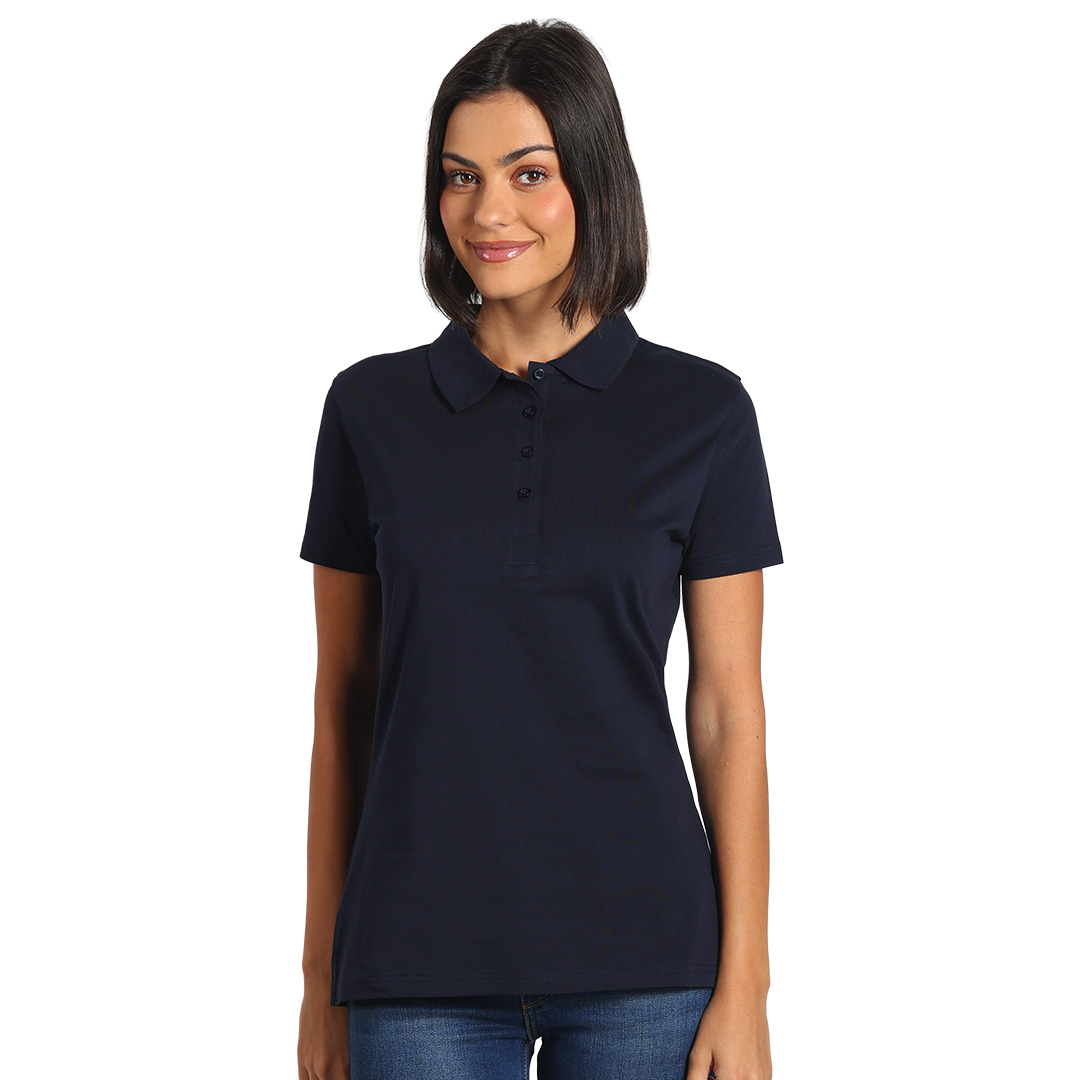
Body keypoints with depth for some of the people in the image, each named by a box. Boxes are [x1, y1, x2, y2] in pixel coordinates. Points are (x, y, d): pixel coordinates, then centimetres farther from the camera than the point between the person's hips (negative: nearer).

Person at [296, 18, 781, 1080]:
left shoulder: (700, 412, -1)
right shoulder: (373, 408, 2)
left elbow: (727, 708, -1)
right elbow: (343, 702, 6)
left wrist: (744, 985, -4)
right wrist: (323, 977, 6)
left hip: (638, 953, -1)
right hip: (425, 959, 1)